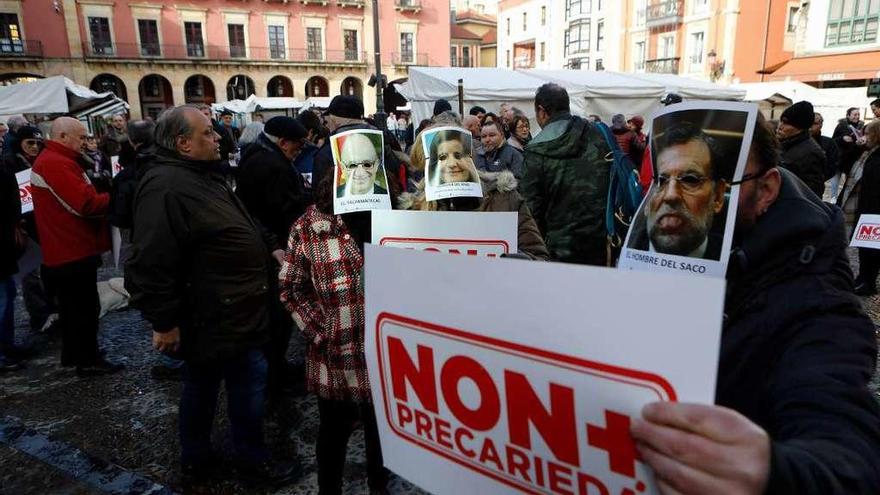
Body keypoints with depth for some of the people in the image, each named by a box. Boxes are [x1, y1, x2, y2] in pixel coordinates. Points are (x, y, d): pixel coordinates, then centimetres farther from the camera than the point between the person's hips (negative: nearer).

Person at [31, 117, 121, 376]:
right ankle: (88, 360, 9)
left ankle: (73, 353, 32)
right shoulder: (57, 164, -20)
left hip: (64, 250, 11)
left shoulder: (49, 160, 16)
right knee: (85, 308, 0)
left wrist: (100, 194, -1)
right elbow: (86, 204, -25)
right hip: (74, 251, -11)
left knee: (73, 307, 20)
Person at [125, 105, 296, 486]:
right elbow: (149, 265, -27)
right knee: (248, 383, 3)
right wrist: (164, 321, -23)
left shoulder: (204, 176, 12)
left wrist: (267, 250, 22)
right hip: (221, 316, -11)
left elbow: (233, 231, 26)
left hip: (214, 314, 11)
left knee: (202, 385, 20)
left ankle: (195, 461, 37)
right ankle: (253, 461, 23)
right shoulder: (166, 189, -24)